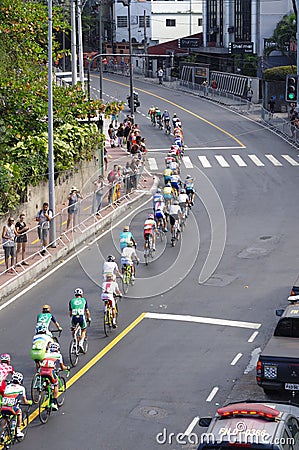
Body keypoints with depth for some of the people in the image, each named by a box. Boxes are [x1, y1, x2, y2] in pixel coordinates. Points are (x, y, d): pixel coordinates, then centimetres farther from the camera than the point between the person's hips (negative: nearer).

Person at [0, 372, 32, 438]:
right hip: (12, 409, -3)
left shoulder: (7, 387, 20)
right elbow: (25, 401, 20)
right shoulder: (21, 388, 12)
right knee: (19, 411, 29)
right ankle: (18, 432, 27)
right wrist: (29, 402, 43)